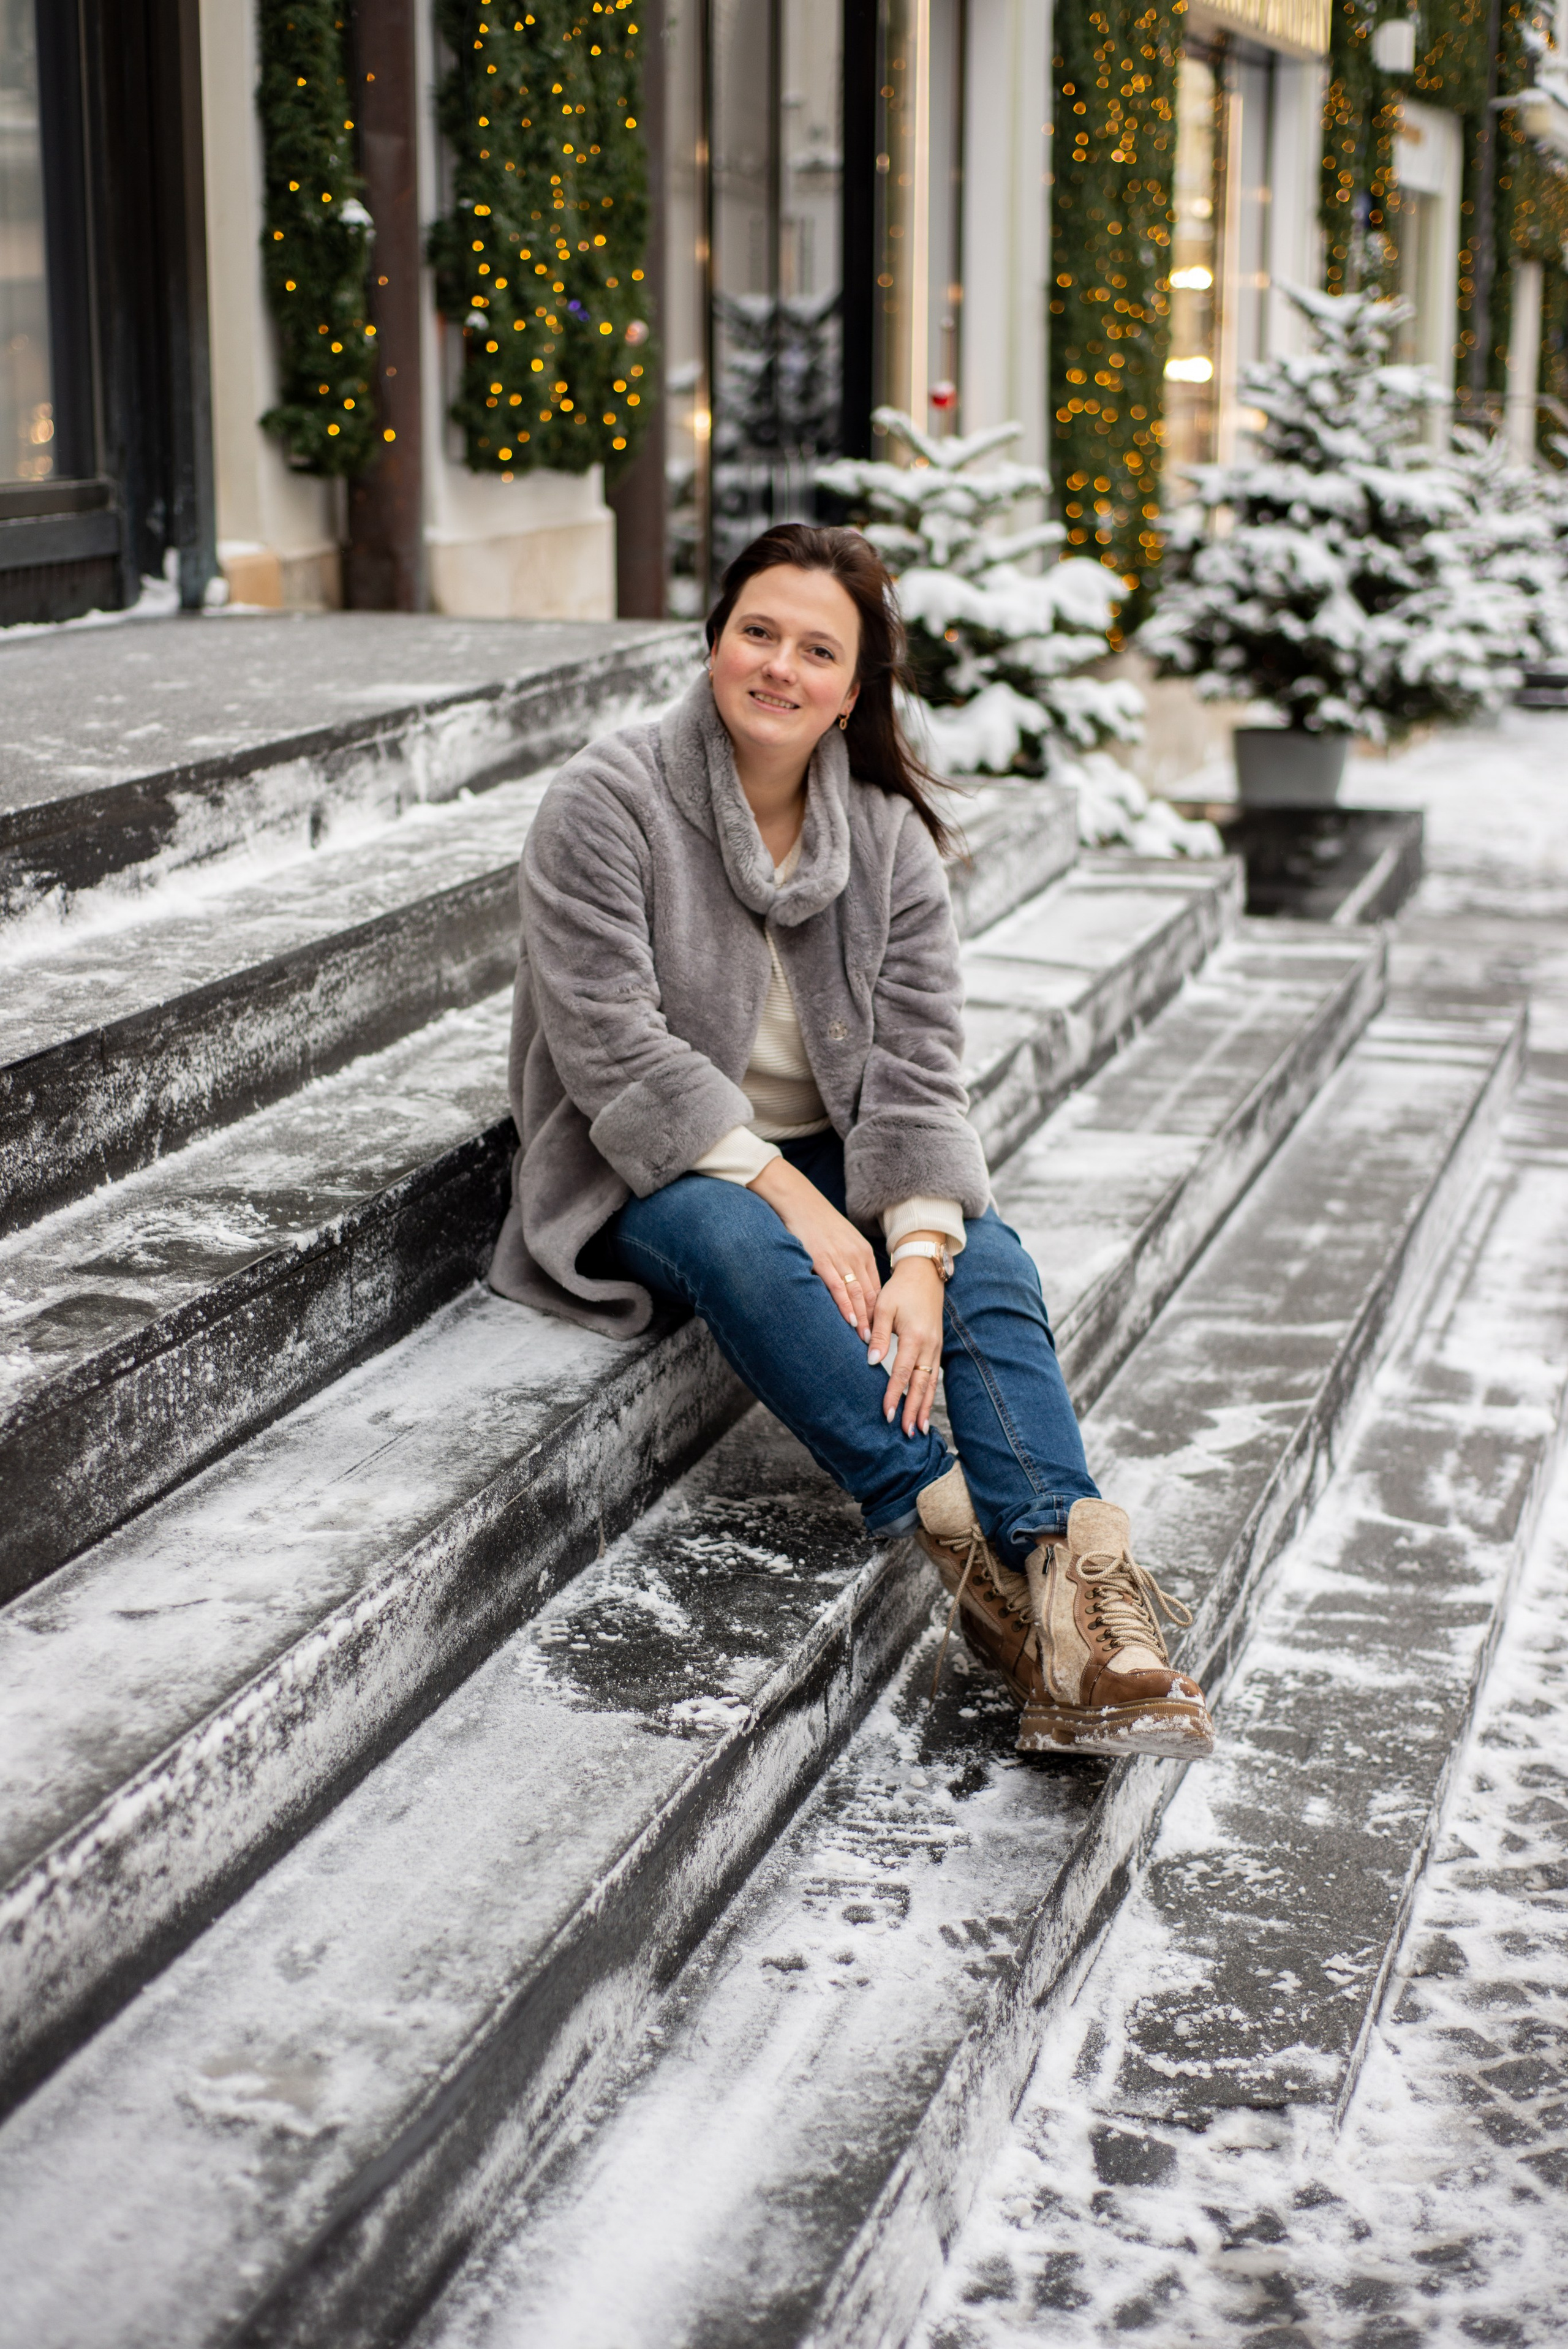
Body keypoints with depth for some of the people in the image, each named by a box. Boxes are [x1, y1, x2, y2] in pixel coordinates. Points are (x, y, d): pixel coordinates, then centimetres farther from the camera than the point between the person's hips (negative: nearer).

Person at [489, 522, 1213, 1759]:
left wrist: (918, 1255, -25)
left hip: (828, 1156, 4)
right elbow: (617, 1049, -19)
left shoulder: (889, 836, 1)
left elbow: (918, 1063, -8)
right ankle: (959, 1542, -43)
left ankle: (1075, 1602, -43)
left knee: (987, 1259, -26)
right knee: (741, 1241, -37)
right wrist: (789, 1196, -26)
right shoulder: (605, 803, -11)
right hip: (642, 1175, -3)